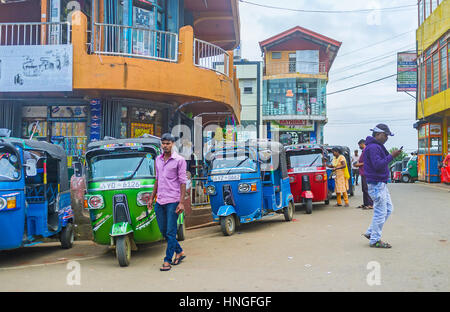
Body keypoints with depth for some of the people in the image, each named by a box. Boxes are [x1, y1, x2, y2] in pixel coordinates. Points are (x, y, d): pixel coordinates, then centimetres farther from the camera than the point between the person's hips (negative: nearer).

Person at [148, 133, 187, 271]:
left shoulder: (179, 160, -6)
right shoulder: (158, 160, 13)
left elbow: (183, 182, -8)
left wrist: (181, 202, -13)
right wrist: (151, 198, 18)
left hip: (173, 201, -7)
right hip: (159, 201, 7)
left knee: (171, 232, -2)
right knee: (163, 231, 13)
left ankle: (167, 261, 6)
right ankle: (179, 252, 30)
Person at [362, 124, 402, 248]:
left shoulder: (377, 146, 18)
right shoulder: (373, 147, -17)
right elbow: (378, 165, -26)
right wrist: (391, 156, -23)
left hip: (381, 183, 11)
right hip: (376, 184, -11)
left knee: (388, 209, 16)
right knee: (380, 212, -5)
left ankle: (370, 232, 22)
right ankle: (375, 240, 5)